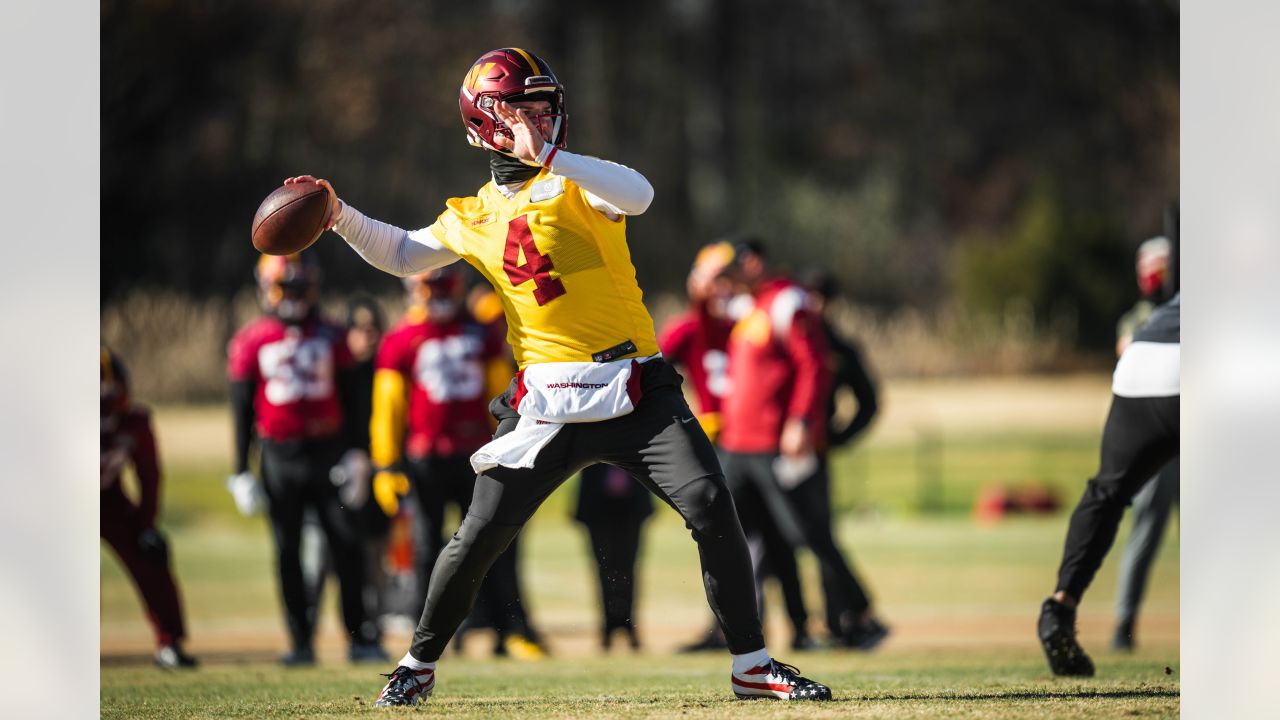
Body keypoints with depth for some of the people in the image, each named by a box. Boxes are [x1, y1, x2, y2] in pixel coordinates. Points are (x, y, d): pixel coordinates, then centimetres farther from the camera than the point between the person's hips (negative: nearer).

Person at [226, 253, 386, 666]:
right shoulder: (250, 343, 3)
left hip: (329, 450, 1)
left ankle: (359, 637, -1)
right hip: (280, 457, -1)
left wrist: (354, 455, 3)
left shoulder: (331, 338, 7)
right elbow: (242, 410, 4)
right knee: (289, 552, 3)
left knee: (347, 545, -5)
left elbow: (350, 401, 11)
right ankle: (301, 642, 8)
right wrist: (241, 472, 1)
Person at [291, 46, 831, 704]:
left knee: (711, 510, -15)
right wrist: (341, 217, 13)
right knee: (477, 540, 1)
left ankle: (752, 666, -2)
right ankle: (418, 666, 21)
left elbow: (638, 195, -25)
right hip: (546, 401, 3)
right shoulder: (475, 216, 11)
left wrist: (546, 158, -33)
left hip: (635, 391, -3)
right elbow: (403, 255, 28)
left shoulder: (575, 184, -3)